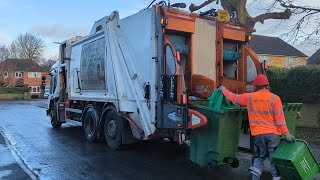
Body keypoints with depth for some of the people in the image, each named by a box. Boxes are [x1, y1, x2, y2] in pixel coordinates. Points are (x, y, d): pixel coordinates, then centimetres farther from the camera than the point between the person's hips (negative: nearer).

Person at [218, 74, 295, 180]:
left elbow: (234, 98, 11)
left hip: (258, 134, 2)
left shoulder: (250, 97, 0)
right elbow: (280, 118, -10)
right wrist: (286, 133, -8)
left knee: (259, 157, 17)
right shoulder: (275, 98, -4)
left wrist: (223, 89, 26)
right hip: (273, 133, -2)